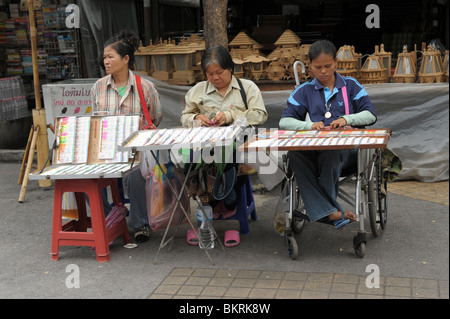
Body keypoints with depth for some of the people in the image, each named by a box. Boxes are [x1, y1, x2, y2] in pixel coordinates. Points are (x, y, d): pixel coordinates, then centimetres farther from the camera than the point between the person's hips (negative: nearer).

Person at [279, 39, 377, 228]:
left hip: (347, 147, -1)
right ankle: (331, 212, -36)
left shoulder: (350, 85, 16)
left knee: (330, 154, -38)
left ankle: (318, 210, -21)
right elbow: (284, 121, 6)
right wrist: (310, 125, -14)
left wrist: (347, 119, -14)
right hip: (315, 148, 2)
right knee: (294, 154, -33)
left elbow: (371, 115, 7)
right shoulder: (304, 91, 17)